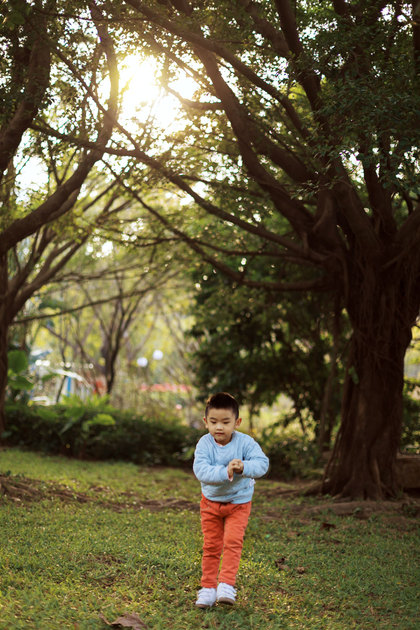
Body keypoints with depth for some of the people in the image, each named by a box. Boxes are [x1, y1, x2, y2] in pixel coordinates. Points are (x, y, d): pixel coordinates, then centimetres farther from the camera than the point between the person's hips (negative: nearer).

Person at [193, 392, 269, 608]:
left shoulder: (245, 442, -17)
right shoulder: (205, 444, -17)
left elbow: (262, 464, -26)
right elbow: (200, 470, -30)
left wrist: (243, 467, -45)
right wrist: (225, 472, -43)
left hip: (238, 503, -1)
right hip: (211, 501, 1)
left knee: (232, 541, -14)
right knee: (211, 545, 8)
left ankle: (226, 585, -8)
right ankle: (208, 588, 17)